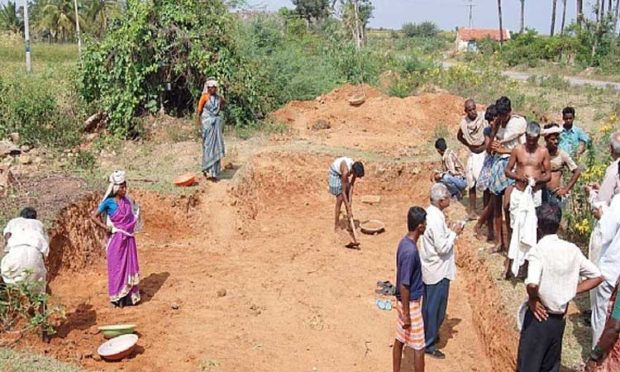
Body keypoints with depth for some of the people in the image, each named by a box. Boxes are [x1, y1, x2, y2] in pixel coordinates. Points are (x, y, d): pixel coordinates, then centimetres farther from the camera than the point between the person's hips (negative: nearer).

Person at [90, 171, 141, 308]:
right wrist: (105, 227, -13)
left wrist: (133, 227, 9)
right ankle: (117, 297, 15)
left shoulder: (128, 201, 4)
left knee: (130, 266, 10)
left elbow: (134, 216, 23)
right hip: (117, 239, -5)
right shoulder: (109, 202, -11)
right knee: (117, 267, 4)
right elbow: (93, 216, -10)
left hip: (129, 238, 5)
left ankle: (130, 296, 21)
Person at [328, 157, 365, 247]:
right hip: (335, 174, -6)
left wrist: (350, 201, -18)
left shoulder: (355, 169, -24)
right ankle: (336, 226, -3)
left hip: (342, 174, 6)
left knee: (348, 199, 4)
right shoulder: (346, 171, -40)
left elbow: (351, 185, -14)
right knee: (340, 199, -11)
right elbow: (343, 192, -34)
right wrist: (348, 210, -32)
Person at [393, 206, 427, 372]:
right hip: (411, 303, -9)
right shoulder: (410, 251, -29)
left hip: (404, 301, 9)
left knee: (400, 340, 18)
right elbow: (404, 285, -25)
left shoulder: (405, 242, 1)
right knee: (419, 346, 5)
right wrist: (406, 314, -18)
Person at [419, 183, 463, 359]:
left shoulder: (430, 212, 3)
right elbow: (443, 247, -25)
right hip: (438, 270, -9)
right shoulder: (436, 219, -27)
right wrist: (454, 233, -14)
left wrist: (449, 231, 5)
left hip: (429, 268, 9)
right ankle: (429, 343, 15)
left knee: (429, 304, 22)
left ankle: (427, 334, 37)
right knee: (436, 308, 3)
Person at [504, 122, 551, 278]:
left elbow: (548, 175, 4)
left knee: (531, 227, 4)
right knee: (516, 227, 1)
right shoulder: (517, 150, -1)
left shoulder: (543, 152, 0)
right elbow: (507, 171, 3)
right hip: (519, 193, -1)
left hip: (535, 194, 1)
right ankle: (511, 260, 8)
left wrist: (539, 179, -17)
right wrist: (518, 177, -16)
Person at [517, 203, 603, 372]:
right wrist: (569, 293, 5)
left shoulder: (538, 250, -20)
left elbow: (532, 284, -35)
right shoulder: (572, 249, -2)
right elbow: (597, 276, 6)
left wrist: (532, 300, -15)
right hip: (560, 318, 6)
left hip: (539, 317, -6)